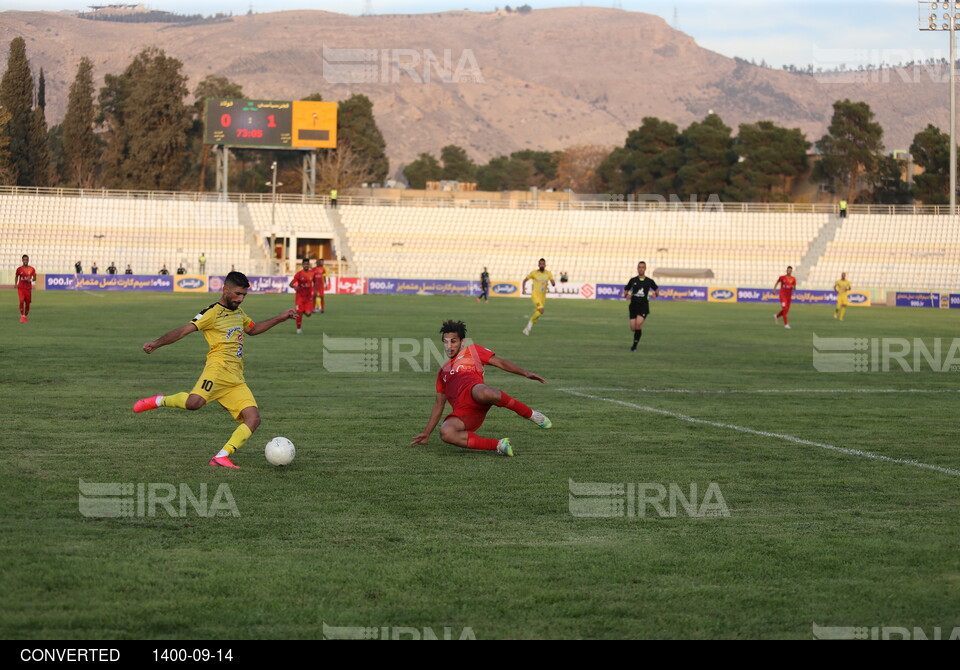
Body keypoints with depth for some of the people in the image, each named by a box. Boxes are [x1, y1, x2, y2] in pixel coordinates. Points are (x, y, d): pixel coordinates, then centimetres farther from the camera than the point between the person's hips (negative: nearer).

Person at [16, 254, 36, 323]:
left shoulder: (32, 269, -1)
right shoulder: (19, 269, 0)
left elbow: (35, 278, 4)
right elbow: (17, 277, 15)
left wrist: (30, 280, -17)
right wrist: (16, 284, 1)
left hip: (28, 288, 1)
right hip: (20, 288, -1)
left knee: (27, 303, 4)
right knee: (21, 301, -20)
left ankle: (25, 316, 24)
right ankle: (22, 316, -11)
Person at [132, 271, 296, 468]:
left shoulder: (238, 312, 25)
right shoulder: (212, 313, -1)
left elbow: (252, 328, 44)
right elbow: (184, 330, -9)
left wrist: (279, 319, 40)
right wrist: (157, 343, -21)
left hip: (237, 378, 8)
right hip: (219, 368, -8)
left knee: (253, 419, -8)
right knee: (194, 402, -34)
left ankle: (221, 457, -8)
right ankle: (159, 401, -5)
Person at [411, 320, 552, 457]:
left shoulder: (471, 351, 24)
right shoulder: (443, 371, 35)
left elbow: (500, 362, 16)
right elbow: (439, 404, 36)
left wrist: (525, 373, 2)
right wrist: (427, 433, 31)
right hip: (462, 410, 4)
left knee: (484, 393, -44)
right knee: (446, 433, -32)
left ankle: (530, 414, -19)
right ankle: (498, 445, -25)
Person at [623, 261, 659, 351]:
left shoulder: (649, 281, 3)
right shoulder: (633, 280, 6)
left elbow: (656, 289, 18)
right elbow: (626, 290, 14)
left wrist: (655, 294, -5)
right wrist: (626, 295, -9)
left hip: (644, 306, -2)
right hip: (633, 306, 2)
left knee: (638, 324, -23)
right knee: (633, 328, -5)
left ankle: (635, 345, -12)